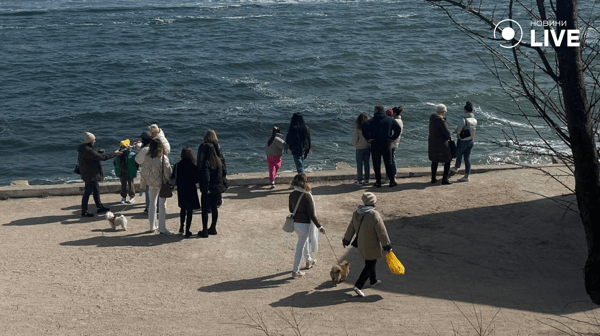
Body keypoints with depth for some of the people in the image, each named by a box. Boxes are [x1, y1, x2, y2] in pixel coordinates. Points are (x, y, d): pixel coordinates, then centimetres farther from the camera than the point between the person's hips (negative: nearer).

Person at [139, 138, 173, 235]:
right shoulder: (164, 158, -16)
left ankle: (152, 227, 23)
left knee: (152, 204, 16)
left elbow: (144, 172, 0)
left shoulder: (147, 158, -7)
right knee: (162, 205, 3)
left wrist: (142, 185, 11)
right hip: (162, 183, -3)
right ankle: (162, 228, 3)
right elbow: (168, 172, -11)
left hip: (151, 184, 3)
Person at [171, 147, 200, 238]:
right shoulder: (193, 167, -17)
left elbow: (173, 178, -1)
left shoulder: (177, 166, -6)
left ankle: (181, 227, 31)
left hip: (181, 190, 4)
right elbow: (197, 179, -14)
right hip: (190, 190, -4)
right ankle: (187, 231, 5)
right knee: (190, 211, 5)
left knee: (183, 209, 23)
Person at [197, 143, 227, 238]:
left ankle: (205, 231, 6)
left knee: (205, 210, 3)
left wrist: (205, 189, -19)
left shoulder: (205, 162, -17)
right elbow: (224, 172, 11)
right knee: (214, 208, 17)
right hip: (218, 188, 7)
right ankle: (213, 228, 24)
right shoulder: (218, 161, 4)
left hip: (208, 190, -7)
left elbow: (206, 177, -24)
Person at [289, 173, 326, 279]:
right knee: (300, 246, 3)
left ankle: (309, 261, 49)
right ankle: (295, 271, 9)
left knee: (303, 241, 28)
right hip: (304, 224, -7)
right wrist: (319, 226, -11)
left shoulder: (292, 194, -4)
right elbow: (311, 214, -19)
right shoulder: (306, 196, -23)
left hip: (295, 222, 7)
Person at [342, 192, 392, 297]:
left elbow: (351, 228, 7)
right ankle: (358, 286, 0)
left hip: (361, 244, 7)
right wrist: (387, 246, -9)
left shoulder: (356, 213, -4)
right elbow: (382, 232, -19)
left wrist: (346, 240, 20)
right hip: (372, 246, -7)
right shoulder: (374, 215, -25)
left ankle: (373, 281, 43)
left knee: (370, 263, 25)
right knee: (370, 265, 4)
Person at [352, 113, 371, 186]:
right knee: (367, 164, 12)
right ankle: (366, 180, 17)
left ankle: (359, 181, 6)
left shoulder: (357, 129, -15)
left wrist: (355, 144, 11)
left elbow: (354, 140, -10)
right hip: (367, 148, 3)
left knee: (359, 165, 5)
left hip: (359, 148, -3)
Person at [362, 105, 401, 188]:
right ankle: (392, 181, 8)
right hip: (387, 144, 2)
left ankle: (378, 181, 6)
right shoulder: (390, 119, 3)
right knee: (388, 163, 10)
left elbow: (365, 129, -21)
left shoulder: (372, 121, -7)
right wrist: (393, 138, 9)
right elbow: (398, 128, 5)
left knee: (376, 164, 5)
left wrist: (369, 138, -9)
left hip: (375, 145, -2)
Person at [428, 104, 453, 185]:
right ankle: (445, 179, 6)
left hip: (432, 143, 8)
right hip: (442, 144, -7)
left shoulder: (432, 118, -1)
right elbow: (447, 133, -15)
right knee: (447, 161, 7)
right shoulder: (441, 121, -24)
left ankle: (433, 178, 25)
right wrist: (449, 138, 5)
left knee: (434, 161, 19)